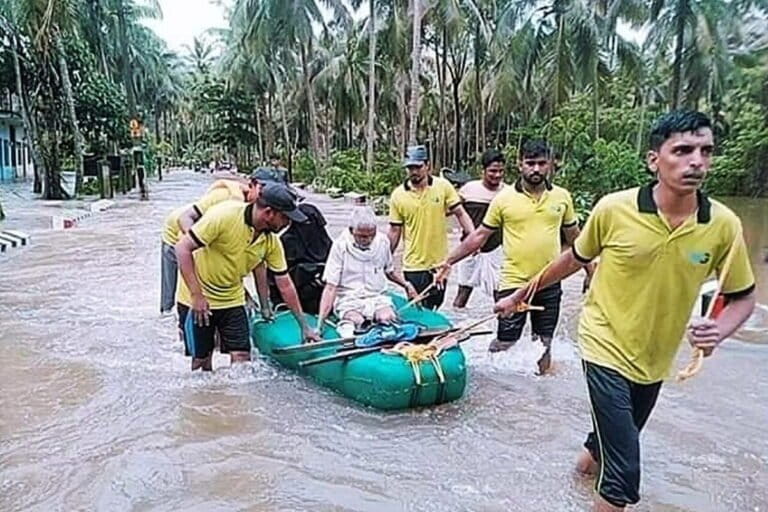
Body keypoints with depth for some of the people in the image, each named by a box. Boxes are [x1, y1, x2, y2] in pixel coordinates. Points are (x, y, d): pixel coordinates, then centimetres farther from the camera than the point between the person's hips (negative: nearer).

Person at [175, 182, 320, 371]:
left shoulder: (272, 243, -7)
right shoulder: (224, 215, -24)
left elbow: (285, 286, 0)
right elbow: (183, 248, -21)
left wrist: (304, 326, 3)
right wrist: (196, 295, -23)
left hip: (233, 300, 5)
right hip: (196, 299, -4)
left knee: (242, 358, -1)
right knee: (201, 359, 3)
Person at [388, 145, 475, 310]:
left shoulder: (443, 186, -3)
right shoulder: (398, 195, -4)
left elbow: (460, 213, -1)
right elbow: (395, 231, 1)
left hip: (440, 262, 1)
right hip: (414, 266, -1)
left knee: (434, 309, 15)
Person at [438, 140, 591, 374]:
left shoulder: (562, 197, 2)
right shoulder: (504, 198, -6)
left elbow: (573, 236, 14)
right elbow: (480, 235, -1)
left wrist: (590, 268, 17)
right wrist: (449, 260, -5)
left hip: (549, 284, 3)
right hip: (514, 283, -3)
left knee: (544, 342, 15)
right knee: (505, 342, 4)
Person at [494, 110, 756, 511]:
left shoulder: (724, 225, -12)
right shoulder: (613, 209, -18)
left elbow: (743, 297, 1)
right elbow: (574, 259, -1)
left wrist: (718, 331, -20)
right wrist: (520, 294, 6)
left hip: (654, 360, 4)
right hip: (607, 348, -4)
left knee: (619, 442, 28)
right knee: (625, 474, -9)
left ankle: (590, 458, 61)